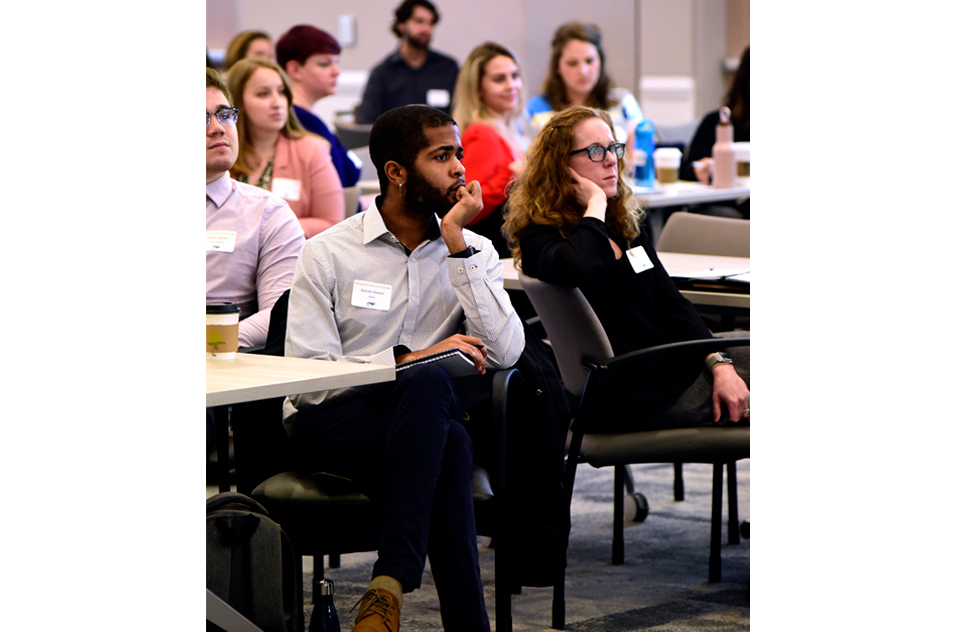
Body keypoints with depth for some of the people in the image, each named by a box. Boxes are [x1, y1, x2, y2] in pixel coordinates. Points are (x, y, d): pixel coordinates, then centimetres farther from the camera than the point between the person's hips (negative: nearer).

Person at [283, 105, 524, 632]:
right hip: (328, 431, -3)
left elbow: (503, 353, -8)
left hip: (421, 428, 3)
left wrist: (456, 244, -8)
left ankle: (390, 583, -36)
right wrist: (408, 361, -17)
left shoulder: (474, 252, 11)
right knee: (430, 382, -34)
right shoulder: (328, 255, 2)